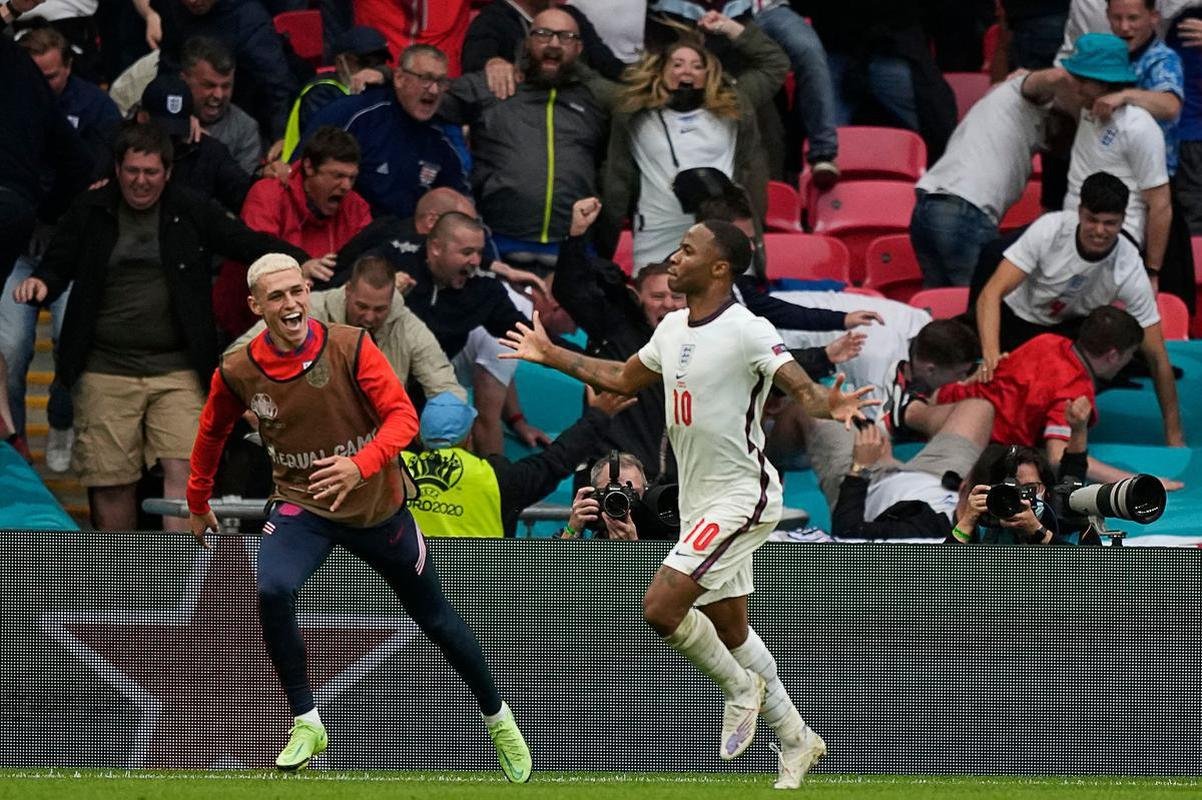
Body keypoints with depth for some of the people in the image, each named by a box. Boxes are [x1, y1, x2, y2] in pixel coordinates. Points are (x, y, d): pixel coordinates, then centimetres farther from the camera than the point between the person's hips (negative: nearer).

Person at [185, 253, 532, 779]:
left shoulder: (351, 347, -19)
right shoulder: (237, 373, -12)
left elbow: (402, 415, -22)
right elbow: (212, 433, 8)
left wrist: (361, 464, -39)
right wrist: (197, 505, 16)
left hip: (377, 504, 0)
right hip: (301, 504, 0)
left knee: (434, 617, 14)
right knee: (272, 591, -30)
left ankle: (498, 720, 37)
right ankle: (306, 724, -15)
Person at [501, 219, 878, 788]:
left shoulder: (746, 332, -17)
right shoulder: (673, 328, 8)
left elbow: (802, 388, -25)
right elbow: (624, 378, 25)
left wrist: (829, 404, -47)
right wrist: (551, 356, 28)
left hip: (742, 495, -9)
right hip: (699, 501, 9)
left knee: (661, 607, -18)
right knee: (729, 628, 13)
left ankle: (740, 687, 6)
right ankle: (796, 741, 25)